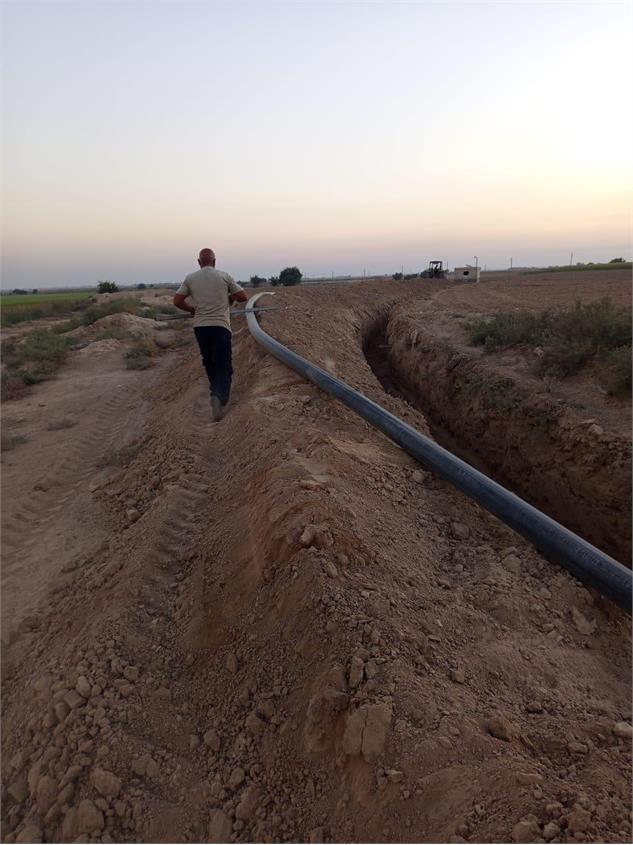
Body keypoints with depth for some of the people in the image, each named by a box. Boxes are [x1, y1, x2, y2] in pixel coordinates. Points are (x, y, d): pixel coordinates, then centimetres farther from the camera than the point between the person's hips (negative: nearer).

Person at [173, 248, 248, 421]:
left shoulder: (191, 278, 6)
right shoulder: (224, 276, 2)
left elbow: (177, 301, 4)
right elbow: (243, 297, 4)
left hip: (200, 326, 3)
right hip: (221, 326, -2)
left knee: (208, 360, 21)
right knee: (224, 365, -2)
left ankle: (216, 388, 36)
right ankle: (220, 395, -24)